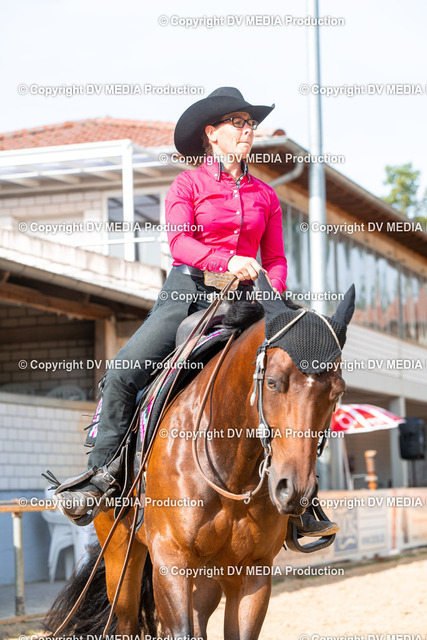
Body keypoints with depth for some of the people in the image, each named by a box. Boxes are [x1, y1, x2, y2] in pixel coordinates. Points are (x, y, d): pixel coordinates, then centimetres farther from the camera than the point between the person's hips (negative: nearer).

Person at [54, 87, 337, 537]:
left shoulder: (265, 195, 15)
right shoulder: (188, 184, 5)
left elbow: (274, 259, 15)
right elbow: (179, 241, -10)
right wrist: (226, 261, -27)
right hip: (188, 291, -2)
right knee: (123, 372, -20)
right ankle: (102, 474, -7)